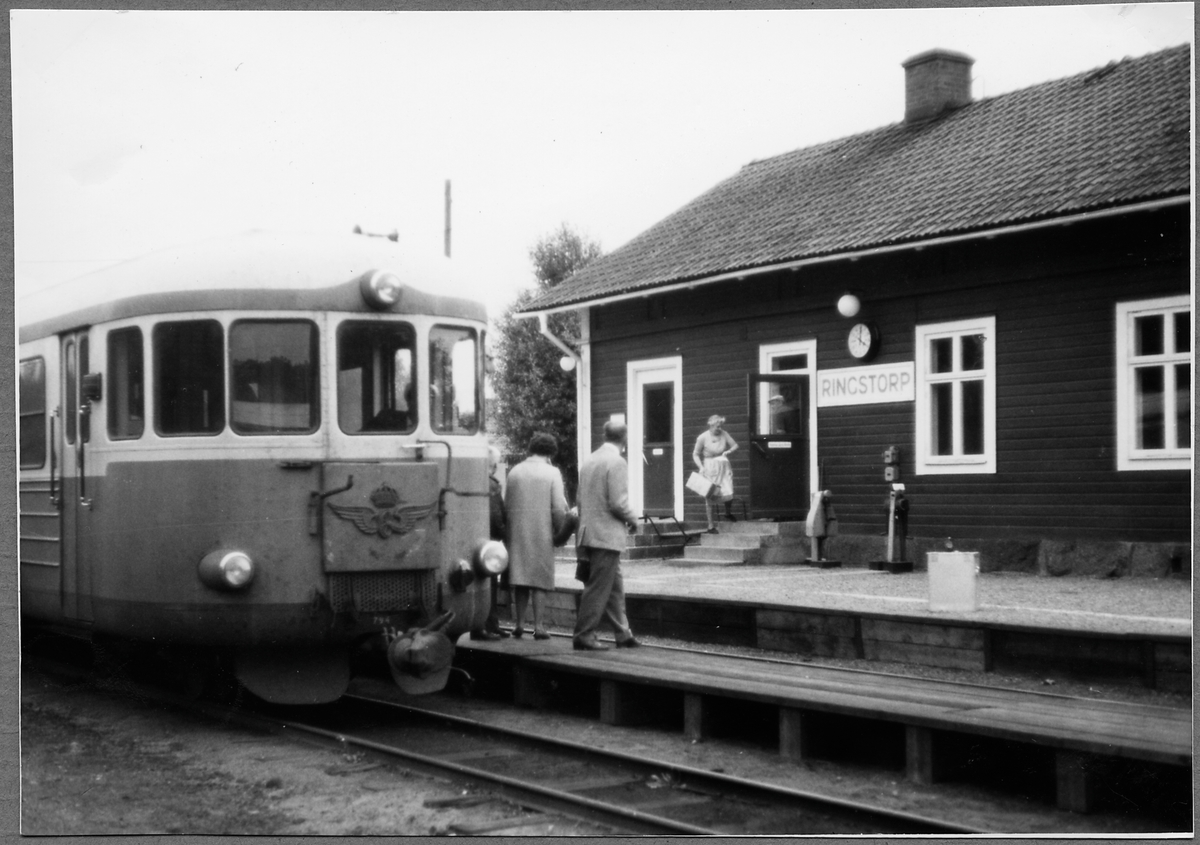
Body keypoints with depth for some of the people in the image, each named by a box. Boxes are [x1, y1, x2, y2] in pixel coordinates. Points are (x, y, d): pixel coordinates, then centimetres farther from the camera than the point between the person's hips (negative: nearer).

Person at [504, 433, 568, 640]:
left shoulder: (515, 472, 7)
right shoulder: (552, 472, -5)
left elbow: (507, 505, 7)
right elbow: (559, 508, -10)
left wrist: (512, 527, 15)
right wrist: (560, 531, 2)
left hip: (518, 532, 3)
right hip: (542, 532, -3)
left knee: (520, 578, 11)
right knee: (540, 579, 2)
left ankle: (519, 623, 12)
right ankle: (538, 626, 0)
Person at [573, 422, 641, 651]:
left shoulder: (589, 460, 9)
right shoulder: (617, 462, -14)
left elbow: (581, 498, 13)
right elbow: (618, 503, -19)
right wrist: (632, 519, -1)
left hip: (589, 532, 8)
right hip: (607, 535, -8)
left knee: (615, 586, 15)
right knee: (598, 588, -1)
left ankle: (623, 634, 21)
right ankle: (584, 636, 3)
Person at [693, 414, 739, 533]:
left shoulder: (724, 434, -2)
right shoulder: (702, 438, -10)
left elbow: (735, 445, 7)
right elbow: (696, 454, -3)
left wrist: (729, 451, -13)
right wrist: (701, 467, -16)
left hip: (723, 467, 3)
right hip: (709, 469, -3)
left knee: (728, 494, -5)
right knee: (709, 497, 2)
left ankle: (728, 513, 29)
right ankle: (711, 526, 13)